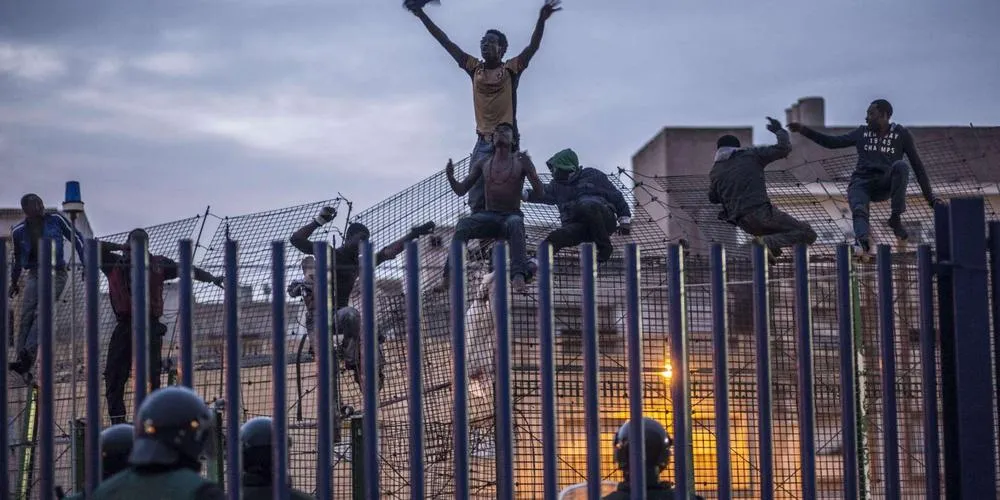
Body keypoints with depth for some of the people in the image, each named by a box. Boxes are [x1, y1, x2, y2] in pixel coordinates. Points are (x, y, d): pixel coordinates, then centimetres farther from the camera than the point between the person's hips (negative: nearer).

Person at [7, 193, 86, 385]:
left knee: (42, 312, -20)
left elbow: (76, 239, 8)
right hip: (34, 275, 3)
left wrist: (85, 263, 3)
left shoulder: (55, 220, -2)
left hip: (56, 274, -3)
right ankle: (25, 368, -13)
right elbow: (18, 259, 19)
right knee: (26, 317, -10)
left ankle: (26, 357, -31)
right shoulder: (19, 231, 4)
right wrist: (14, 282, 27)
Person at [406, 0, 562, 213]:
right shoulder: (475, 68, 12)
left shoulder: (511, 68, 3)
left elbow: (533, 46, -10)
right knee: (476, 199, -3)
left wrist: (542, 19, -28)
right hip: (483, 142, 4)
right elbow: (446, 43, 12)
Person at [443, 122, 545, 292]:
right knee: (463, 224, -30)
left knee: (515, 223, -40)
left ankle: (518, 274, -57)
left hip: (512, 215, -2)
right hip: (488, 216, 3)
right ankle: (449, 276, -40)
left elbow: (540, 191, -5)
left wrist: (530, 171, -24)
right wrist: (450, 177, -8)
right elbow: (461, 190, 13)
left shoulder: (521, 160, 4)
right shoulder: (483, 163, 14)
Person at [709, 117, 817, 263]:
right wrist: (779, 131, 23)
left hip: (743, 223, 6)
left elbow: (712, 198, 31)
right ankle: (769, 243, -23)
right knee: (808, 234, -1)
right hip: (761, 212, -5)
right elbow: (784, 148, 5)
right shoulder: (751, 155, 6)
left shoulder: (715, 171, 16)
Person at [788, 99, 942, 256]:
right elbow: (832, 142, 18)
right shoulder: (862, 132, 16)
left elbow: (917, 165, 4)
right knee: (859, 209, -33)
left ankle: (896, 218, -27)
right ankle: (863, 241, -62)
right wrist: (804, 130, 9)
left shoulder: (901, 134, 6)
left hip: (886, 184, -1)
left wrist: (930, 197, -2)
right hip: (861, 183, 1)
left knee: (901, 166, -33)